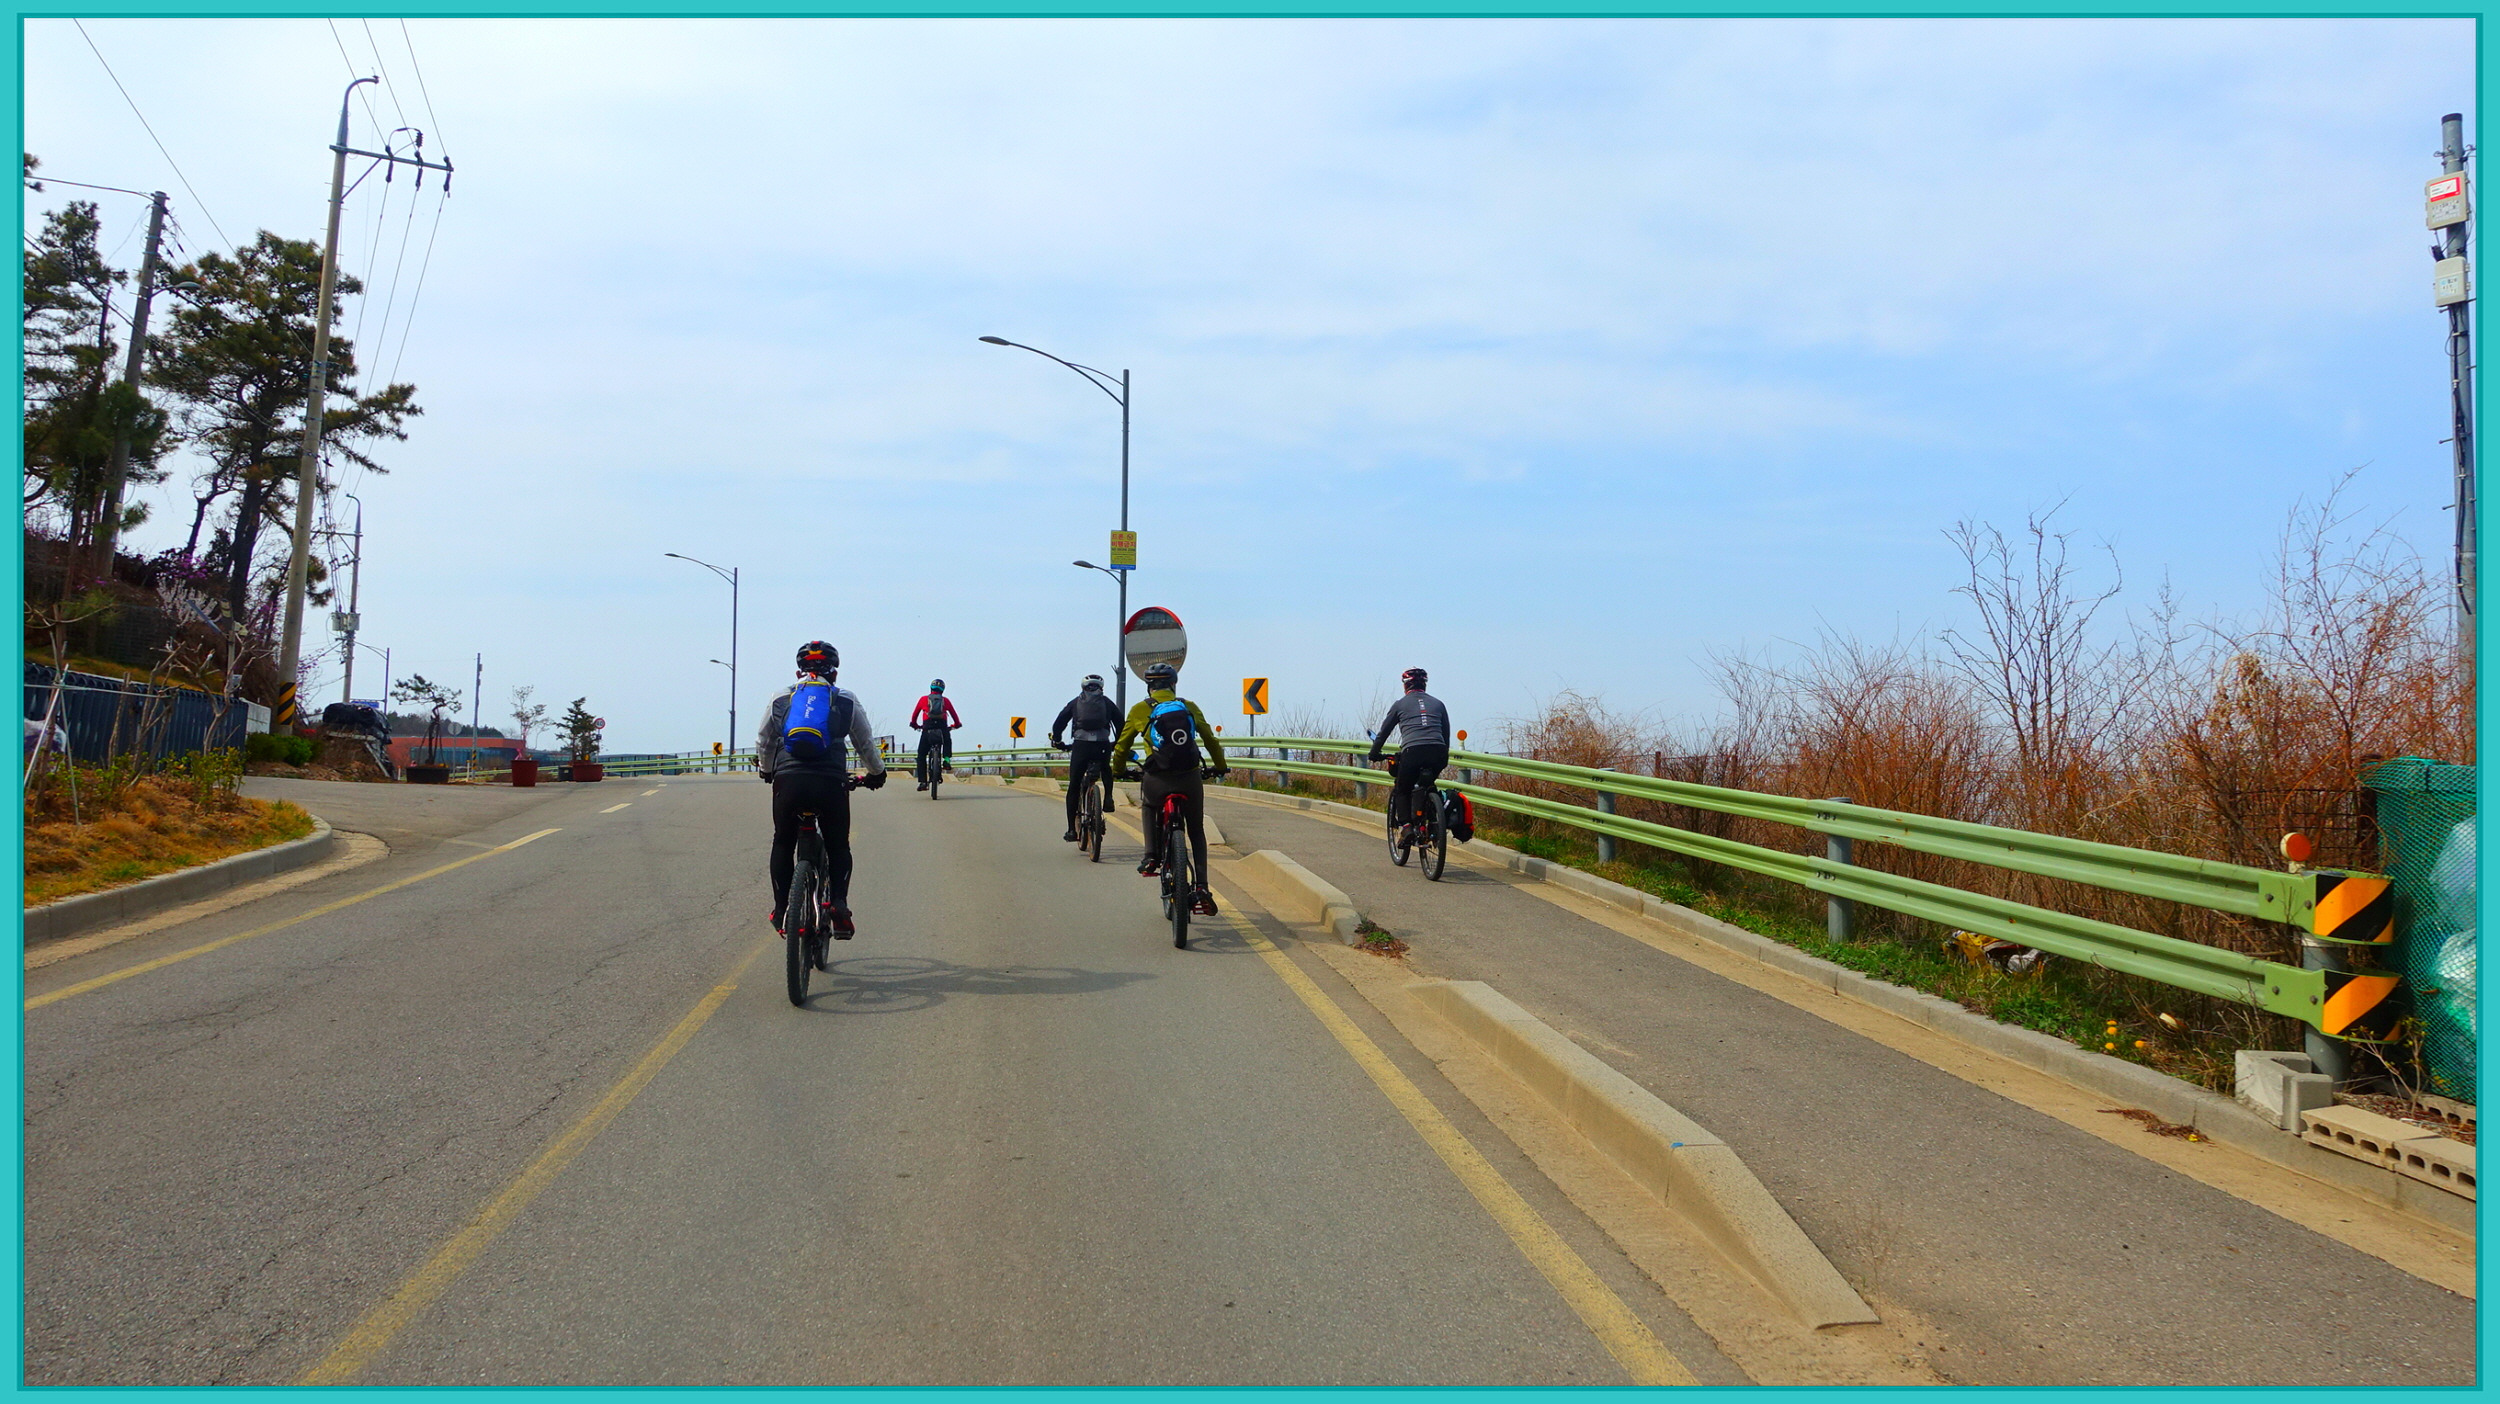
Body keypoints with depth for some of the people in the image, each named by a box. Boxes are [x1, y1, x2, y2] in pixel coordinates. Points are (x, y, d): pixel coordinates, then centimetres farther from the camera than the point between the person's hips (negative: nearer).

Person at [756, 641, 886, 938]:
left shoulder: (781, 698, 17)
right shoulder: (847, 700, 15)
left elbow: (763, 742, 23)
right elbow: (866, 743, 22)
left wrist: (766, 771, 42)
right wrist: (876, 773, 39)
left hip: (788, 780, 1)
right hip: (831, 782, -1)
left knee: (783, 844, 21)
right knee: (838, 847, 15)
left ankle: (780, 910, 16)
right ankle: (839, 905, -5)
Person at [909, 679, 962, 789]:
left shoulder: (923, 699, 15)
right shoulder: (945, 700, 16)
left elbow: (915, 714, 22)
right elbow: (954, 714, 20)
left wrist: (914, 724, 39)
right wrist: (956, 724, 38)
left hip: (927, 729, -1)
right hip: (943, 729, 1)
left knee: (921, 756, 9)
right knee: (947, 742, 36)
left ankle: (923, 782, 0)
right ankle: (946, 760, 11)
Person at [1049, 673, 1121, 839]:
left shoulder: (1075, 703, 18)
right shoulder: (1107, 703, 18)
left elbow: (1058, 724, 14)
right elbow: (1120, 725, 14)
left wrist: (1057, 742, 27)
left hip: (1080, 746, -1)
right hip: (1102, 746, 1)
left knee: (1073, 788, 8)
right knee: (1106, 772, 34)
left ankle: (1071, 829, 4)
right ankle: (1108, 798, 10)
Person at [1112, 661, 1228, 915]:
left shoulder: (1139, 710, 10)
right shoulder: (1189, 707, 14)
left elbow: (1122, 746, 15)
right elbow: (1210, 740, 20)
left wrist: (1118, 771, 33)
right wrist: (1220, 767, 35)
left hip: (1156, 780, -1)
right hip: (1190, 778, 1)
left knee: (1150, 807, 35)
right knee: (1197, 833, 18)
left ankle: (1152, 856, 20)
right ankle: (1201, 889, 5)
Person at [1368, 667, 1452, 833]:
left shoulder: (1400, 704, 17)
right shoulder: (1438, 703, 23)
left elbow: (1384, 731, 25)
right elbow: (1446, 734, 25)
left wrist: (1374, 754, 38)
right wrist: (1444, 760, 36)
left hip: (1412, 752, -3)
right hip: (1437, 753, 3)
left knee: (1402, 791, 17)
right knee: (1426, 787, 27)